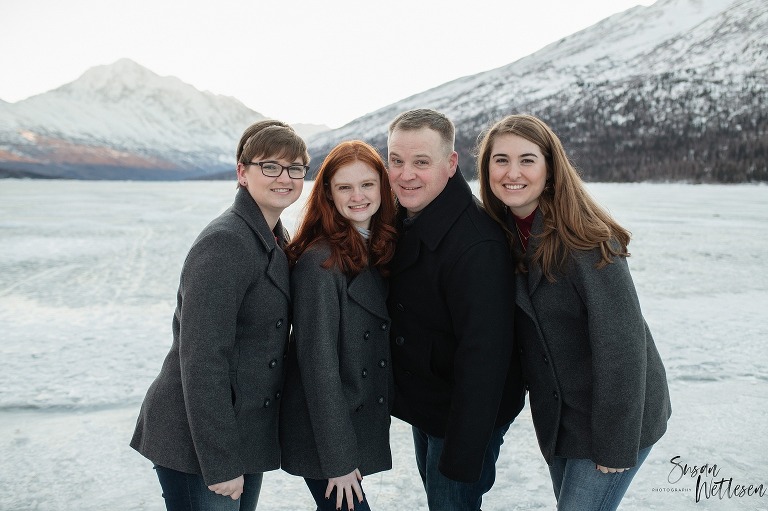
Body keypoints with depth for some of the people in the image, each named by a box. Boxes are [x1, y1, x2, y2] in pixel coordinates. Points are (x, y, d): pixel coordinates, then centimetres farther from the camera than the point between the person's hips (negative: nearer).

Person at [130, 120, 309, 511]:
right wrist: (220, 463, -20)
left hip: (245, 433, 8)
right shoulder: (224, 242, -19)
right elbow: (201, 359, -22)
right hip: (196, 445, -8)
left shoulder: (277, 240, 8)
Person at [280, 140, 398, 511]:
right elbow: (318, 362, -20)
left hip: (362, 423, 7)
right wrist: (338, 459, -18)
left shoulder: (380, 250, 4)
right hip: (324, 436, -7)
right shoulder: (320, 261, -19)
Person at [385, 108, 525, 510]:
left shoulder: (477, 244, -30)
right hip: (423, 405, 8)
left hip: (468, 415, -8)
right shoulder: (404, 217, -2)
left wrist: (463, 457, -27)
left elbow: (483, 357, -30)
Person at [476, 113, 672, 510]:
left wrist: (616, 446, -20)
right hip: (556, 415, 7)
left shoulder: (586, 240, -24)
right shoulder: (504, 234, -3)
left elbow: (621, 347, -24)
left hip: (614, 416, -7)